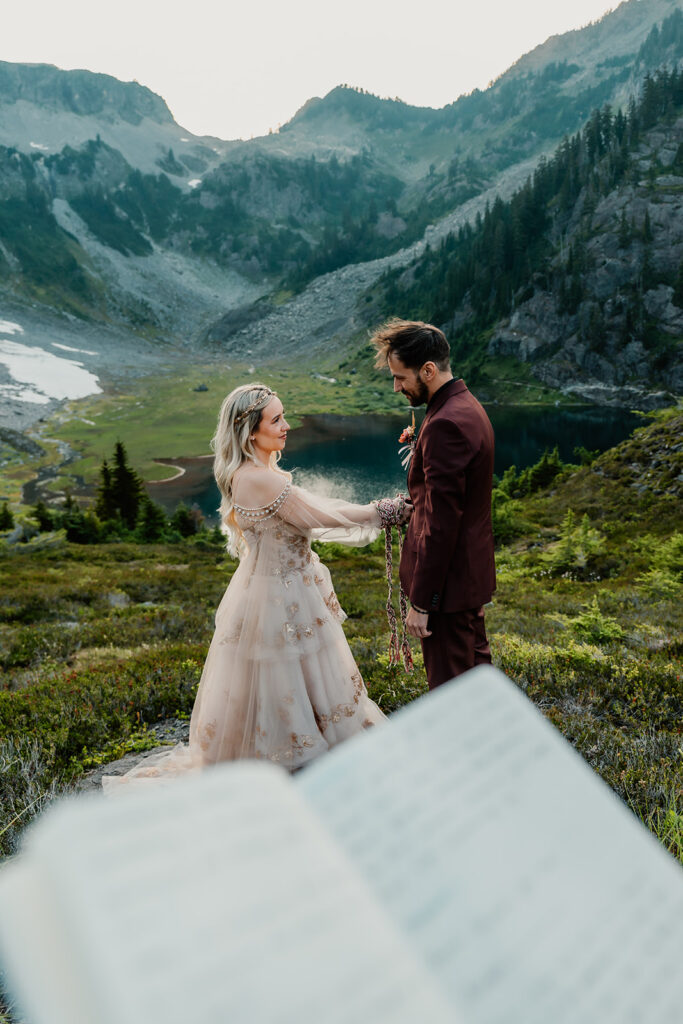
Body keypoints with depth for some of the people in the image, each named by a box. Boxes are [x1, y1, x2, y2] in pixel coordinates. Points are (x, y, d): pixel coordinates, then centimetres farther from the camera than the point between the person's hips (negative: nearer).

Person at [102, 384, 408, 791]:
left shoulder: (257, 473, 6)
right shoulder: (258, 479, -25)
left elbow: (308, 516, 10)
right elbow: (321, 516, -20)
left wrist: (373, 512, 7)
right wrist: (385, 512, -8)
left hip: (287, 595, 9)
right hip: (277, 603, -9)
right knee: (280, 694, 7)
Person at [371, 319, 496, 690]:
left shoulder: (445, 425, -25)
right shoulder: (468, 406, 8)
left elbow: (440, 524, -26)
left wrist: (421, 602, -20)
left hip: (447, 580, -10)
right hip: (472, 570, 10)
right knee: (476, 665, 25)